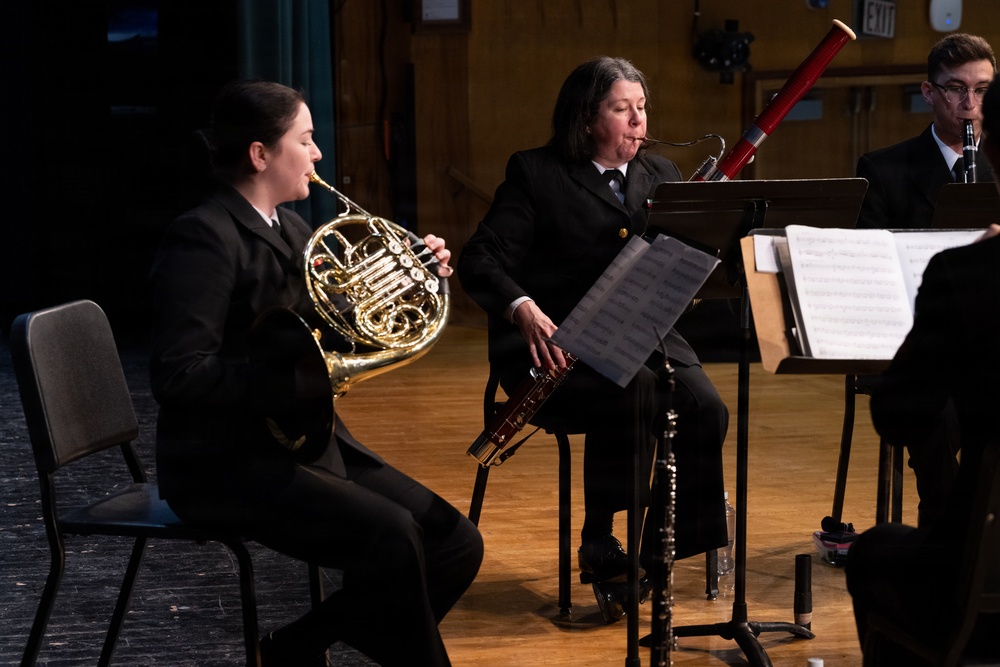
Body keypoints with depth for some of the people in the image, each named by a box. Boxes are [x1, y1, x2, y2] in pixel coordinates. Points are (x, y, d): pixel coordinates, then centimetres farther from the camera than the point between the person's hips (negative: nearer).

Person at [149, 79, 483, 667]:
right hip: (226, 463, -9)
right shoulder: (204, 237, -15)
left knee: (457, 545, -2)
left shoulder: (290, 228, 12)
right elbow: (178, 374, -24)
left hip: (307, 440, 9)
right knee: (390, 534, -30)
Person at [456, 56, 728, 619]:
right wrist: (522, 309, -27)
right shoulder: (536, 174, 0)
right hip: (555, 342, -4)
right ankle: (599, 541, -21)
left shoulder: (662, 176, 15)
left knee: (706, 410, -24)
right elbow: (480, 260, -8)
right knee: (632, 391, -35)